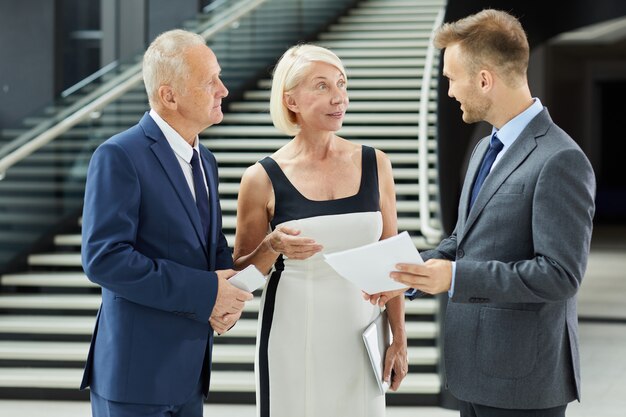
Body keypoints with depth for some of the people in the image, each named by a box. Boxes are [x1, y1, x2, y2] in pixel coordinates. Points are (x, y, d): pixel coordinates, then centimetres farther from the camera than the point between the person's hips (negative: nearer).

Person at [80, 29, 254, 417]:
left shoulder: (204, 160, 13)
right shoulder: (119, 157, -13)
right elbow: (103, 257, -21)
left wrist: (230, 296, -5)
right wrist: (205, 292, -20)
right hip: (136, 372, -8)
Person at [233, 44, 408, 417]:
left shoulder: (375, 165, 2)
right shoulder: (263, 179, -5)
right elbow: (241, 273, 4)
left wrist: (399, 339, 6)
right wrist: (273, 246, -16)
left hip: (360, 336, 2)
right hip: (295, 339, -2)